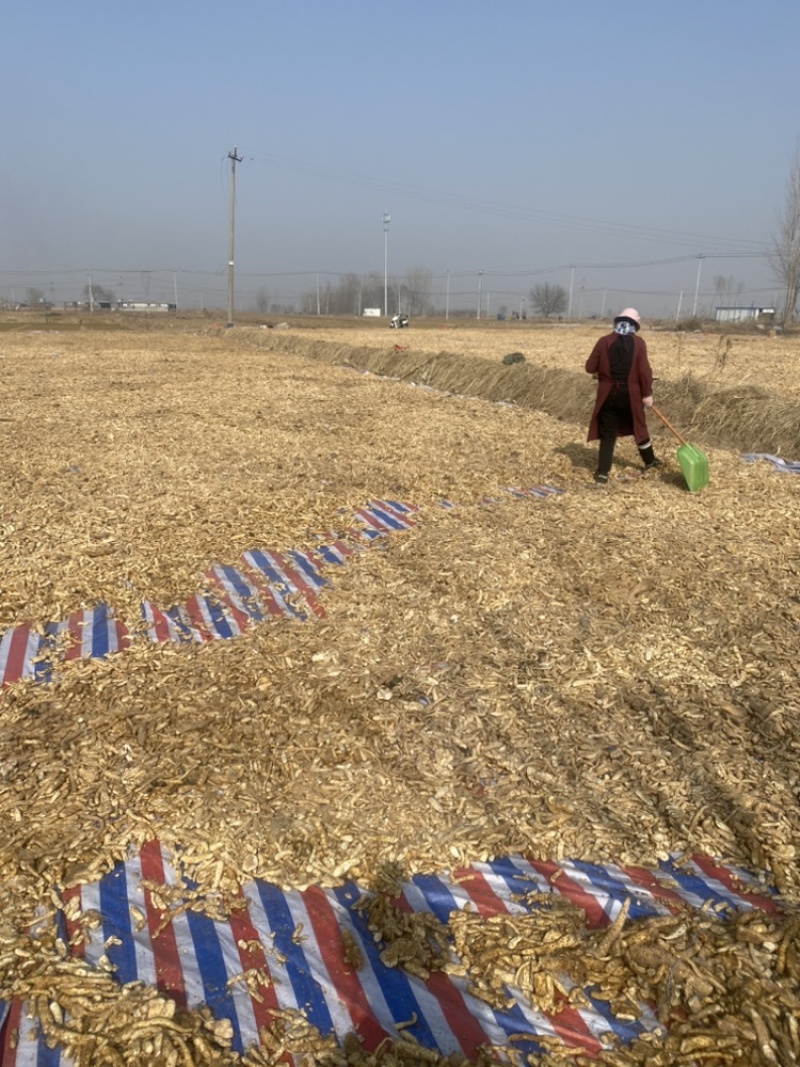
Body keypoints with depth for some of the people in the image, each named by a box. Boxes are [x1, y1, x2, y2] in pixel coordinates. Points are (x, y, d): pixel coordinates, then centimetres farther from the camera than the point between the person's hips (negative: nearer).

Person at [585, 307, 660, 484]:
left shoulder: (604, 341, -3)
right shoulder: (638, 343, -5)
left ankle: (602, 473, 0)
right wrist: (647, 394, 0)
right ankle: (649, 460, 38)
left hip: (608, 394, 0)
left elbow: (590, 367, -1)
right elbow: (644, 371, -8)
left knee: (607, 434, 5)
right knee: (639, 428, 19)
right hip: (630, 394, 0)